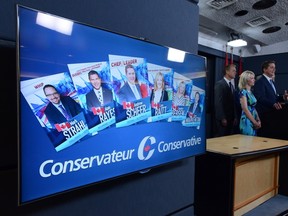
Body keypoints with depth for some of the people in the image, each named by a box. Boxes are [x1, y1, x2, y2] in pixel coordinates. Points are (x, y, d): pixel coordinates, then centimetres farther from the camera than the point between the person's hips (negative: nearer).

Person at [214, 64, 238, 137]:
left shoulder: (232, 85, 17)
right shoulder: (219, 84, -8)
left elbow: (233, 102, 15)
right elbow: (218, 103, -14)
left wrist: (235, 117, 8)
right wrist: (222, 118, -17)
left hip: (231, 119, 7)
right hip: (223, 119, -7)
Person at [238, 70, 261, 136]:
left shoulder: (250, 92, 14)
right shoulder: (243, 92, -11)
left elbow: (254, 108, 15)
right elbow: (245, 109, -17)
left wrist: (258, 121, 4)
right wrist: (255, 122, -13)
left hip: (254, 122, 8)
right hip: (247, 121, -8)